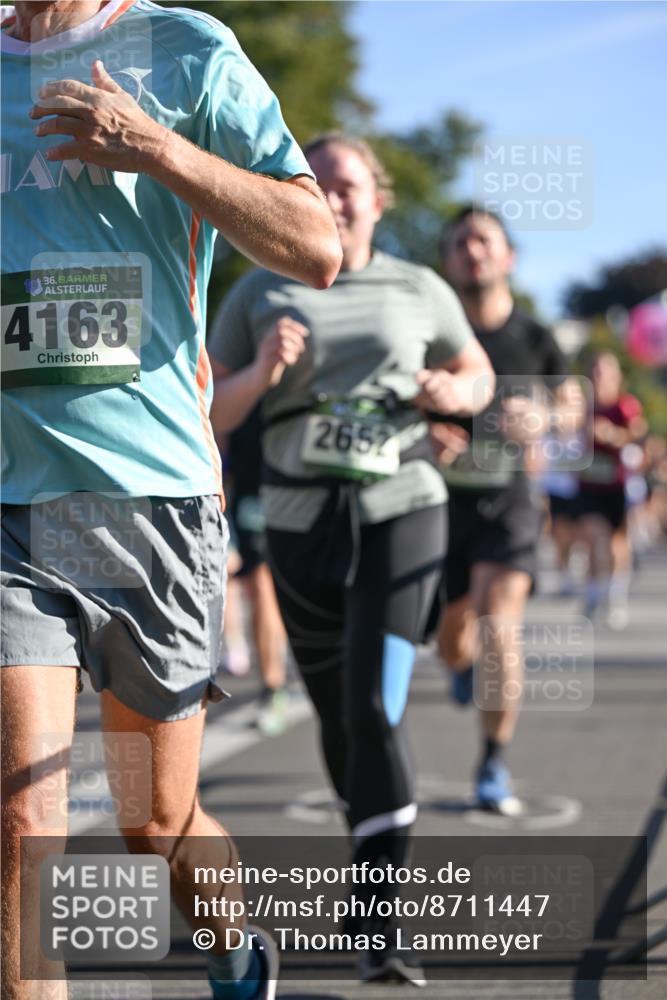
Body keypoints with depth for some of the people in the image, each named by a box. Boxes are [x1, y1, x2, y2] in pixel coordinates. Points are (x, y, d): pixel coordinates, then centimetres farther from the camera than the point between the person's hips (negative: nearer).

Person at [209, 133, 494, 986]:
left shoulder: (419, 291, 4)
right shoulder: (258, 294, 3)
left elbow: (476, 371, 19)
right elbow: (210, 414, 1)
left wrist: (457, 392, -4)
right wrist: (262, 371, -18)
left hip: (402, 512, -2)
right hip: (302, 522, 2)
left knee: (374, 706, -18)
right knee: (338, 715, 13)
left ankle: (379, 931, -18)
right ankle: (374, 858, 41)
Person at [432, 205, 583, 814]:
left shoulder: (534, 339, -1)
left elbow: (572, 407, 12)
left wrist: (543, 418, -12)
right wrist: (423, 435, -20)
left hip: (509, 496, -1)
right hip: (443, 496, 2)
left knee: (497, 626, -21)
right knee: (453, 644, 10)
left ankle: (495, 768, -8)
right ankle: (468, 660, 52)